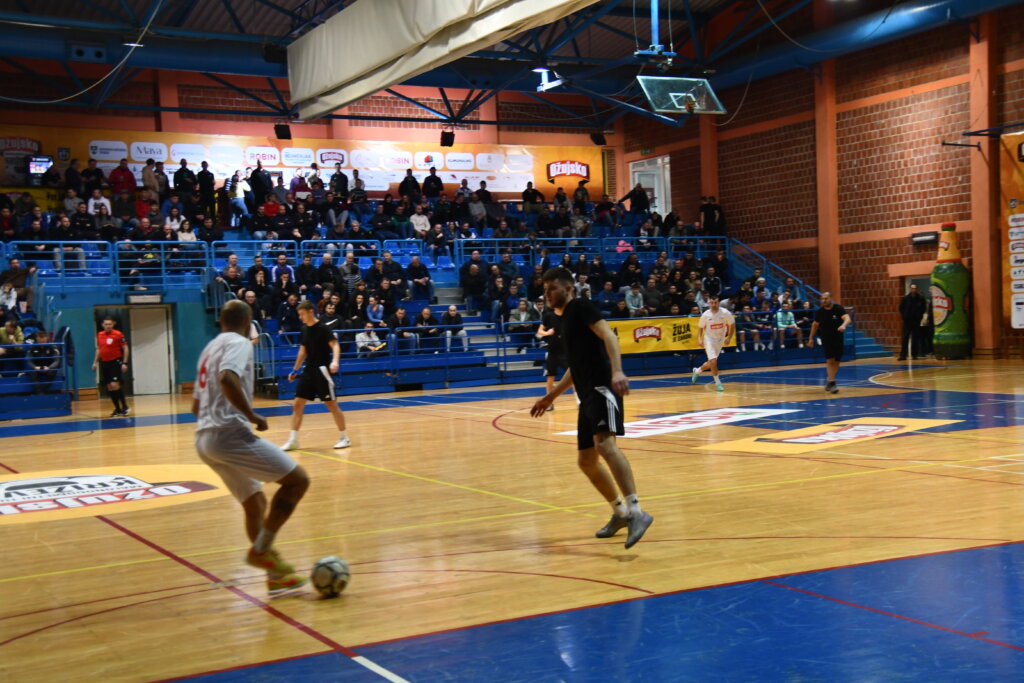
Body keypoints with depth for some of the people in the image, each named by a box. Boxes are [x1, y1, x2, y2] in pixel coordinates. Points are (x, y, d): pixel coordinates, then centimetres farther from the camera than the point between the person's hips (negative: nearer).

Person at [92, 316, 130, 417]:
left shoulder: (118, 334, -8)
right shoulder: (99, 335, 9)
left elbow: (125, 348, -6)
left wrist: (124, 363, -11)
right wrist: (95, 361, 15)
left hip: (115, 362, -6)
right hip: (104, 363, 6)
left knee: (114, 385, -16)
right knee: (109, 387, 6)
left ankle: (125, 407, -5)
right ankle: (117, 409, 15)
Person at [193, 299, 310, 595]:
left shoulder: (210, 349, 23)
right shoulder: (239, 343, -3)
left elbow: (196, 406, 27)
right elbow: (227, 379, -25)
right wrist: (252, 415, -18)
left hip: (204, 439, 10)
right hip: (229, 433, -10)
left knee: (256, 503, 18)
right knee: (297, 479, -7)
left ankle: (276, 576, 19)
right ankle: (261, 549, -9)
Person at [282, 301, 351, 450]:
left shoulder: (322, 328, -11)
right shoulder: (305, 329, 10)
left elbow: (335, 345, -20)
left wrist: (335, 361, -37)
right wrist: (295, 370, 23)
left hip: (322, 370, -7)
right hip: (308, 370, 7)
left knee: (332, 405, -2)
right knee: (297, 404, 1)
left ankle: (344, 438, 11)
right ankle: (293, 440, 7)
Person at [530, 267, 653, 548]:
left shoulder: (581, 307, -3)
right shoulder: (565, 319, 23)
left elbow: (608, 335, -19)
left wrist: (617, 371, -34)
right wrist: (551, 396, 34)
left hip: (602, 388, -10)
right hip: (587, 395, 10)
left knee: (605, 444, -28)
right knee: (586, 460, 13)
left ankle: (636, 512, -34)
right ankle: (620, 512, 27)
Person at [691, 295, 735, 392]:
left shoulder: (725, 313, -13)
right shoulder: (705, 315, -12)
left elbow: (732, 325, 0)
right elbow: (700, 327, 2)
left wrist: (729, 337, -9)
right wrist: (699, 339, -11)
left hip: (720, 340, 2)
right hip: (709, 339, -2)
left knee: (711, 363, 10)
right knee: (713, 361, -19)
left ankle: (697, 371, 38)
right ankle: (718, 383, -4)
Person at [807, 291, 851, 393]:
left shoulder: (838, 308, -12)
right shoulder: (819, 312, -4)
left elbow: (847, 318, -27)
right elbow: (815, 325, 9)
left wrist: (844, 325, -49)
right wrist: (811, 338, 10)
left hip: (838, 338, 0)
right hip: (826, 338, 0)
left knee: (836, 362, 7)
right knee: (830, 360, -12)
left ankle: (830, 381, 26)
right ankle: (832, 383, -13)